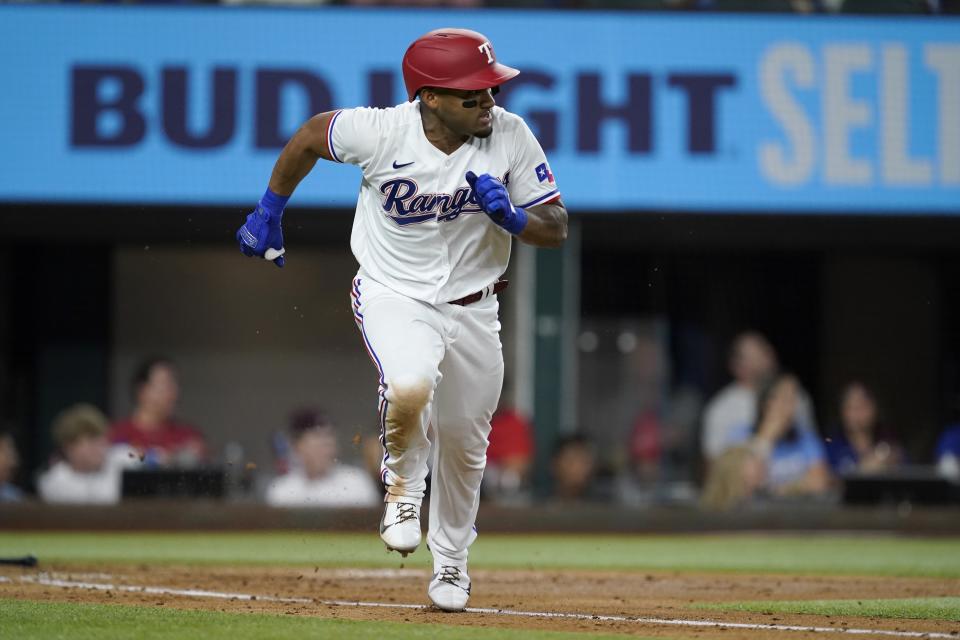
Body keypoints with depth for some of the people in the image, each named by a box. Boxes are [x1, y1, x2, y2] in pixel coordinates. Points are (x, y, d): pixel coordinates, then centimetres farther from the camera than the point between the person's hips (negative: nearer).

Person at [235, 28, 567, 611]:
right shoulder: (381, 132, -22)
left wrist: (511, 216, -30)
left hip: (472, 306, 3)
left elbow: (557, 229, -9)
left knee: (465, 443, 12)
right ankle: (403, 483, 1)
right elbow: (311, 136, -1)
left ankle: (451, 563, 38)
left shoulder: (511, 136, -16)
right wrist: (269, 211, 7)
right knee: (410, 389, -32)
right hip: (394, 295, -3)